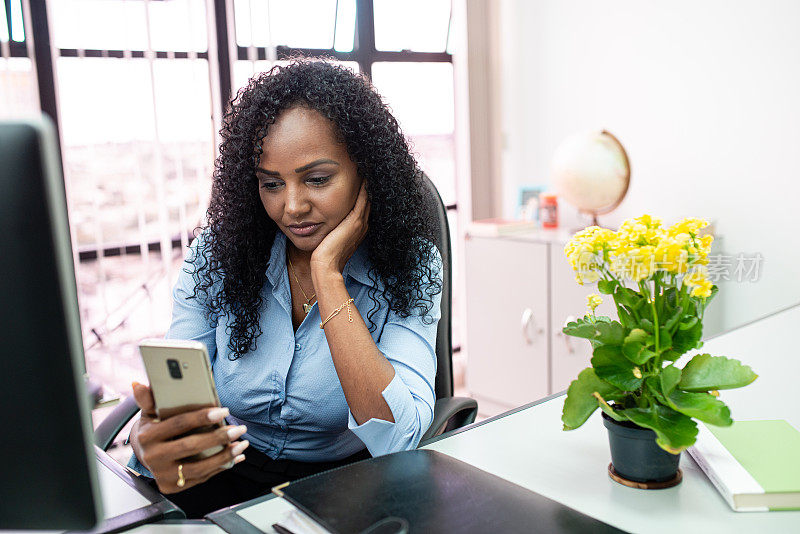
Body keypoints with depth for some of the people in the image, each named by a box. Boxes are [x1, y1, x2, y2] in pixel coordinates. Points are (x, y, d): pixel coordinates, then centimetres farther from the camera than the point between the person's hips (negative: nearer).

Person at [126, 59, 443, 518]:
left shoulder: (408, 267, -14)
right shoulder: (216, 256, -8)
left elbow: (397, 439, -27)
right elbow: (169, 401, -12)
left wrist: (326, 274, -27)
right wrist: (150, 445, -37)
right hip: (226, 476, 2)